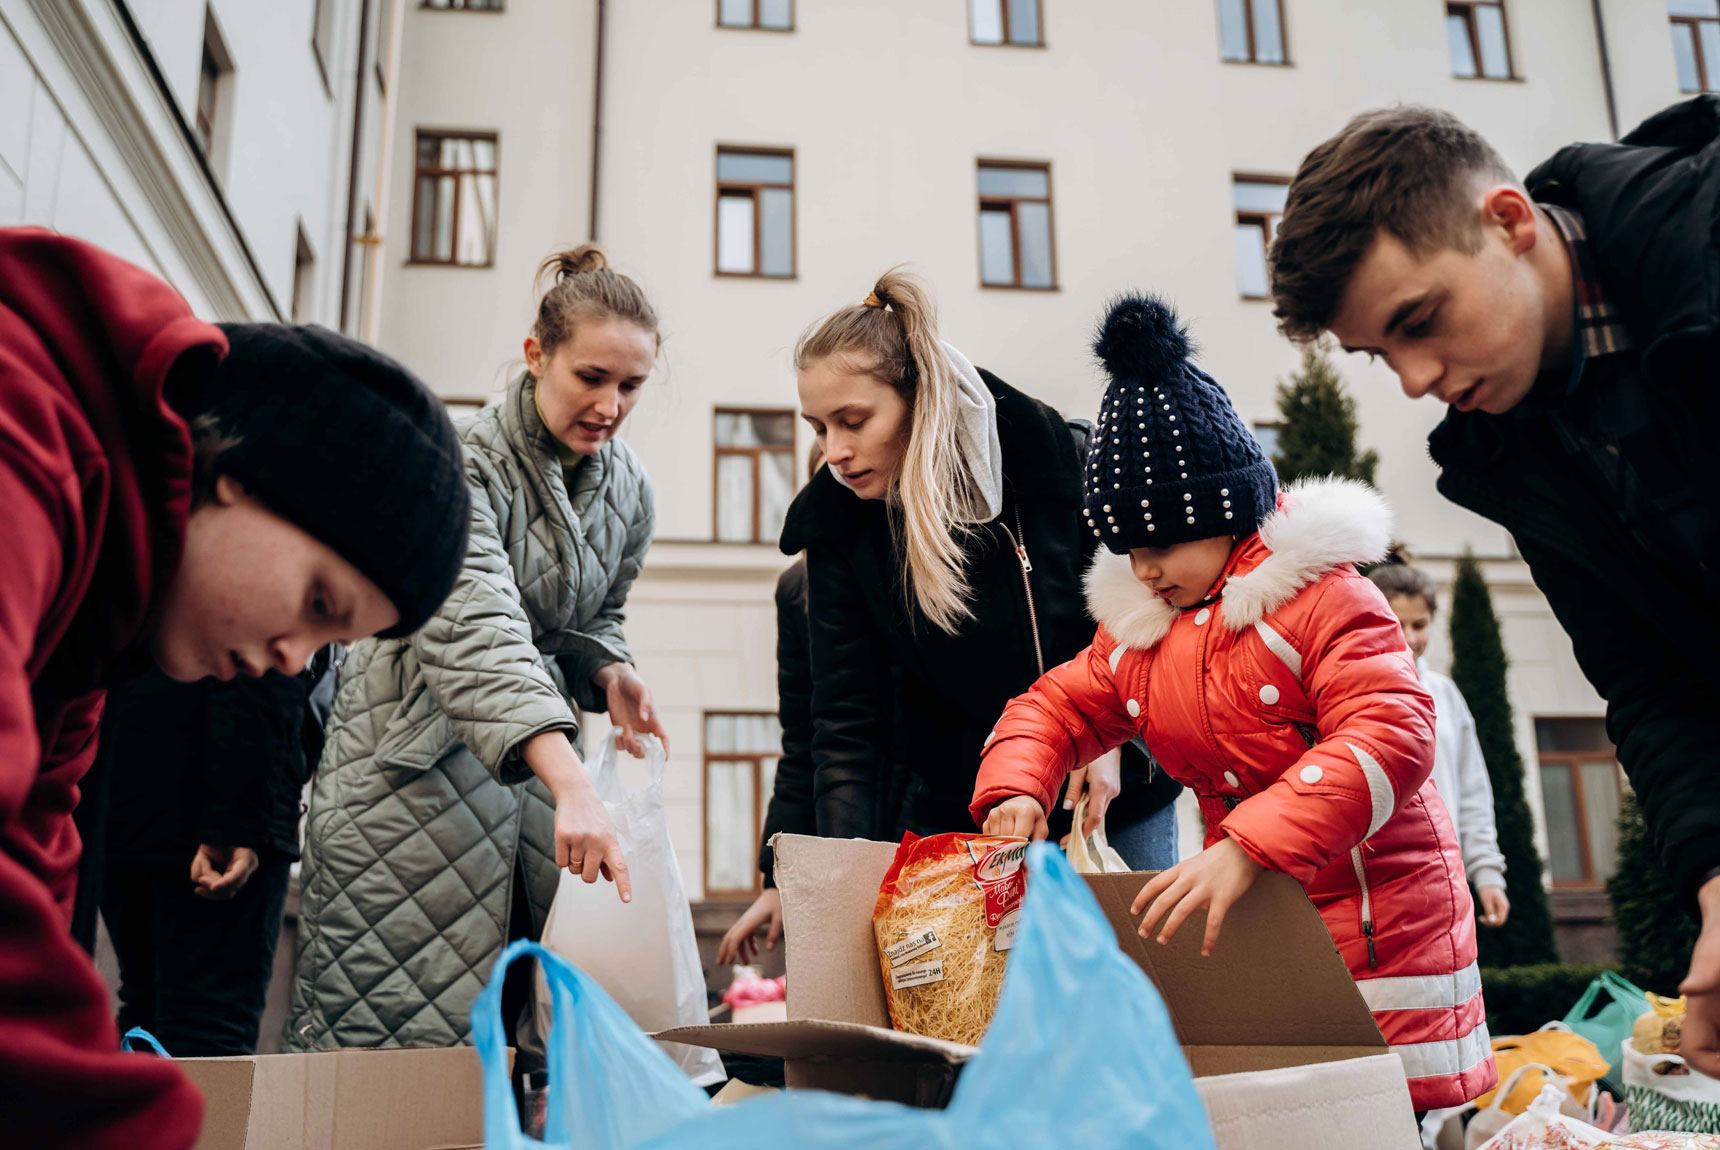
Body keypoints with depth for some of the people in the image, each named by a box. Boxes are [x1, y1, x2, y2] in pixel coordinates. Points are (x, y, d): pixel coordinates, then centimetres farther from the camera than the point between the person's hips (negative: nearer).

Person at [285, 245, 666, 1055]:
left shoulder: (628, 487, 3)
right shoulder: (462, 463, -19)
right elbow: (478, 628, -34)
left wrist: (610, 673, -7)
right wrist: (572, 783, -46)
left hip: (541, 757, 6)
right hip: (415, 763, -6)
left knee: (530, 1024, 8)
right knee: (388, 1037, -2)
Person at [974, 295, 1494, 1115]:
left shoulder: (1321, 594, -14)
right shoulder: (1136, 626, 6)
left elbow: (1391, 738, -25)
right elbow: (1059, 706, 14)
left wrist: (1247, 847, -35)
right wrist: (1015, 788, -10)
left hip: (1375, 907, -5)